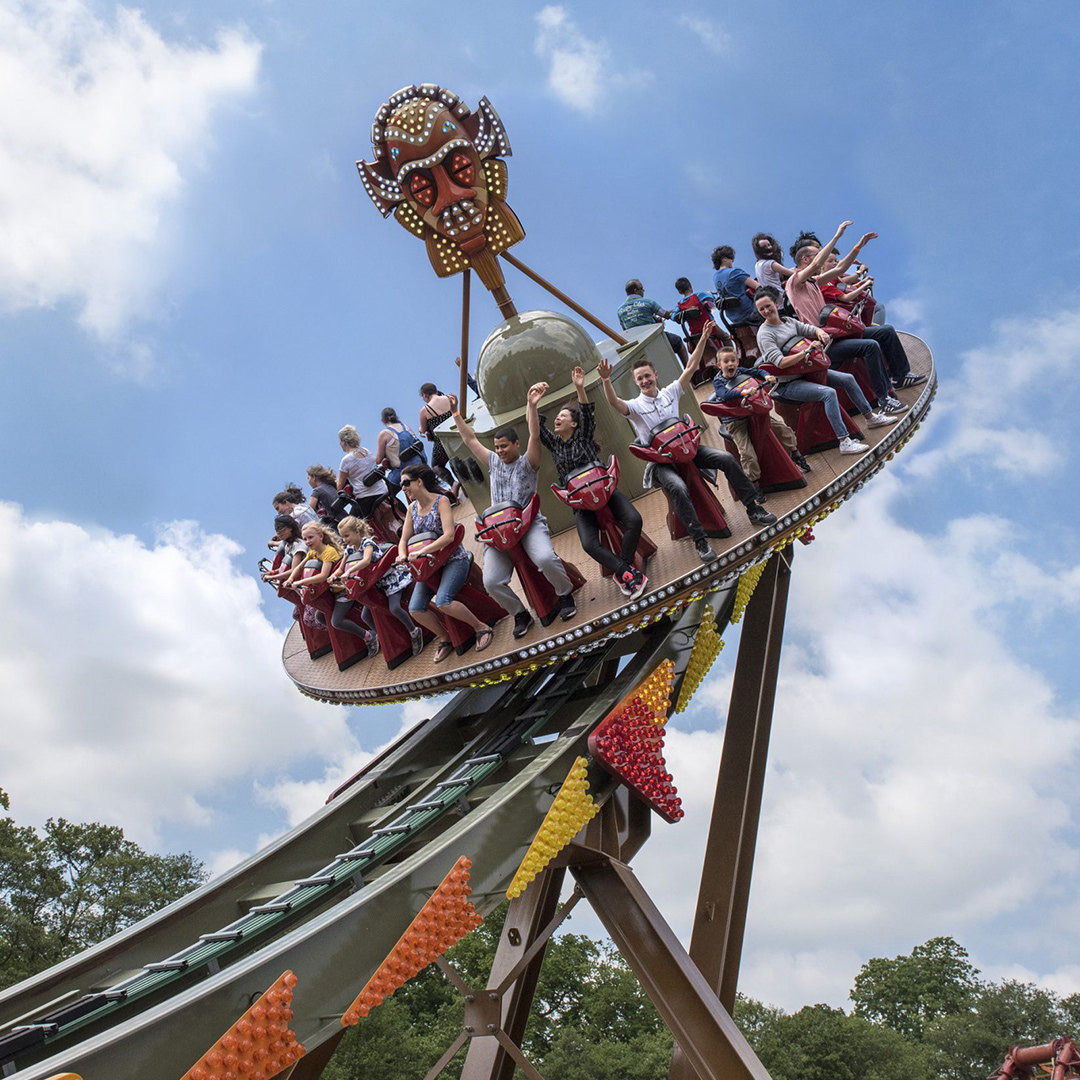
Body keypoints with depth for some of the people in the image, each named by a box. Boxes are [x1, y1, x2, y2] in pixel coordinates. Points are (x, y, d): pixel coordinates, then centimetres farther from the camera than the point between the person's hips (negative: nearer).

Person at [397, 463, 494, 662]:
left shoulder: (441, 501, -12)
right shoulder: (412, 508, 7)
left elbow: (448, 535, -23)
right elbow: (404, 540, 10)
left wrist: (421, 551, -27)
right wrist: (403, 556, -13)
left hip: (454, 559, -6)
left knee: (442, 602, -29)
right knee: (415, 609, -9)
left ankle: (482, 628, -9)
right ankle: (444, 639, 13)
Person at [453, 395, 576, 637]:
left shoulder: (527, 462, 3)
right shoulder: (493, 462, 16)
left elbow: (534, 436, -12)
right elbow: (470, 440, 22)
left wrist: (532, 406, -24)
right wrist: (456, 415, 18)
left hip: (529, 523, -4)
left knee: (545, 558, -32)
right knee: (491, 582, -13)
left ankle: (565, 595, -3)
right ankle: (520, 614, 11)